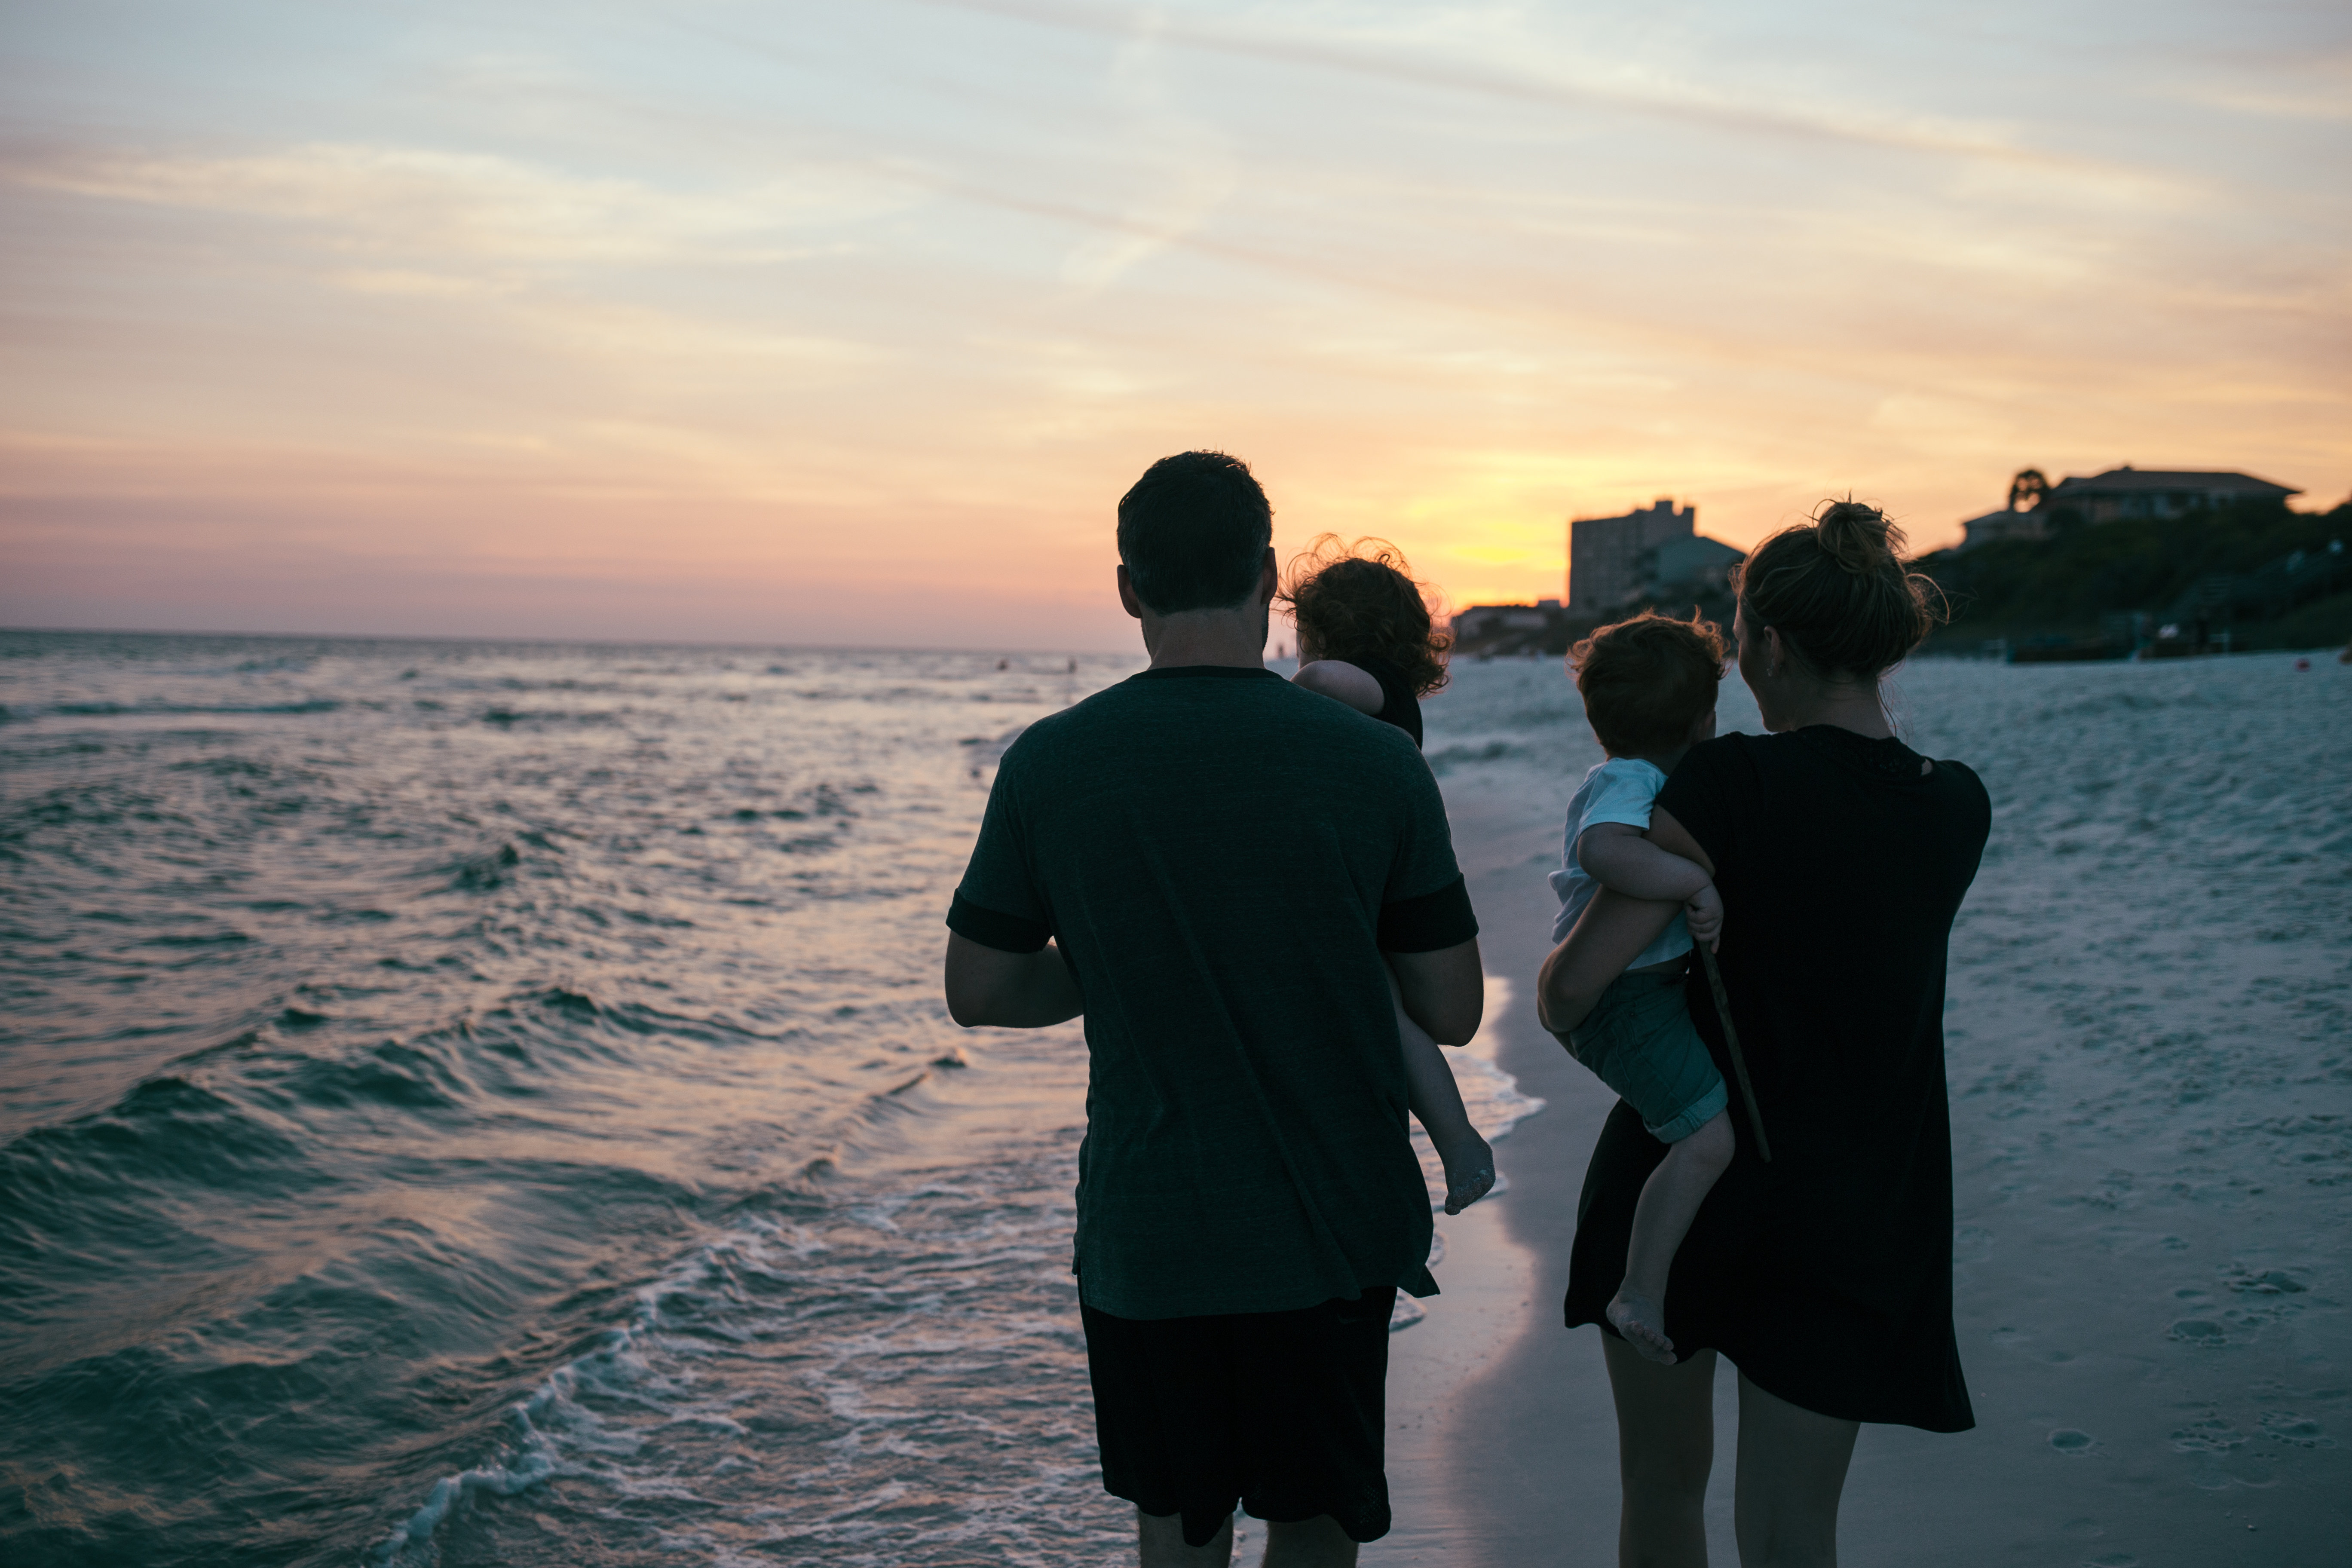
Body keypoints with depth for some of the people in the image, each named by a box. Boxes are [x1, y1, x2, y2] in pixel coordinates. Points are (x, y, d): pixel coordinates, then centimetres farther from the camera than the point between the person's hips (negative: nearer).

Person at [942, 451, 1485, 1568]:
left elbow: (979, 992, 0)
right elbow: (1452, 1013, -5)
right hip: (1331, 1228, -1)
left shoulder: (1049, 764, -8)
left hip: (1141, 1234, 1)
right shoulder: (1376, 765, -11)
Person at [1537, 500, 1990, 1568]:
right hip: (1853, 1217, 3)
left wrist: (1553, 996, 3)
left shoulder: (1729, 783, -17)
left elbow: (1574, 984, -20)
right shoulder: (1957, 810, -3)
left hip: (1680, 1167, -3)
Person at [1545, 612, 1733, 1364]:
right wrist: (1696, 881, -39)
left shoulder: (1623, 780, 14)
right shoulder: (1630, 785, -20)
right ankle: (1641, 1296, -10)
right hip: (1623, 1001, -11)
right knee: (1709, 1138, -17)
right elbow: (1603, 850, -42)